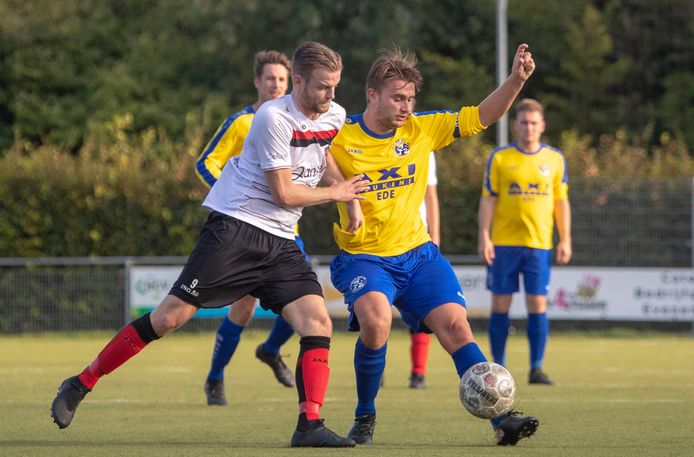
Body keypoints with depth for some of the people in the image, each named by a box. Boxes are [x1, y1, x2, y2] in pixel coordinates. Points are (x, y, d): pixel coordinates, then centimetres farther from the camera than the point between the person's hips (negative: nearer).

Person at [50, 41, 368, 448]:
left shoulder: (335, 116, 7)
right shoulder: (274, 118, -15)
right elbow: (283, 192, -14)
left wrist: (351, 198, 20)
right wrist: (336, 193, -2)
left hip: (281, 244, 7)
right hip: (236, 227, -7)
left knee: (318, 323, -12)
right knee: (171, 316, -10)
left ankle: (310, 426, -12)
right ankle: (80, 385, 0)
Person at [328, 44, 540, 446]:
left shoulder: (421, 129, 0)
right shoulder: (340, 140, -10)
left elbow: (481, 117, 2)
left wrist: (517, 79, -12)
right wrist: (348, 202, -17)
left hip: (417, 253, 4)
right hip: (364, 258, -4)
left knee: (456, 327, -10)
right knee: (375, 322, -29)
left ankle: (503, 419, -10)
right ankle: (364, 420, -8)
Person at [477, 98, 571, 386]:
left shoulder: (555, 159, 8)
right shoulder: (499, 158, 3)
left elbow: (561, 202, 11)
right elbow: (488, 199, 3)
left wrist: (565, 240, 5)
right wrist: (484, 238, -5)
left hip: (539, 244, 1)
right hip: (503, 243, -1)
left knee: (538, 306, -4)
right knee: (500, 305, 0)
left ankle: (536, 369, -1)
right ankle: (498, 367, 8)